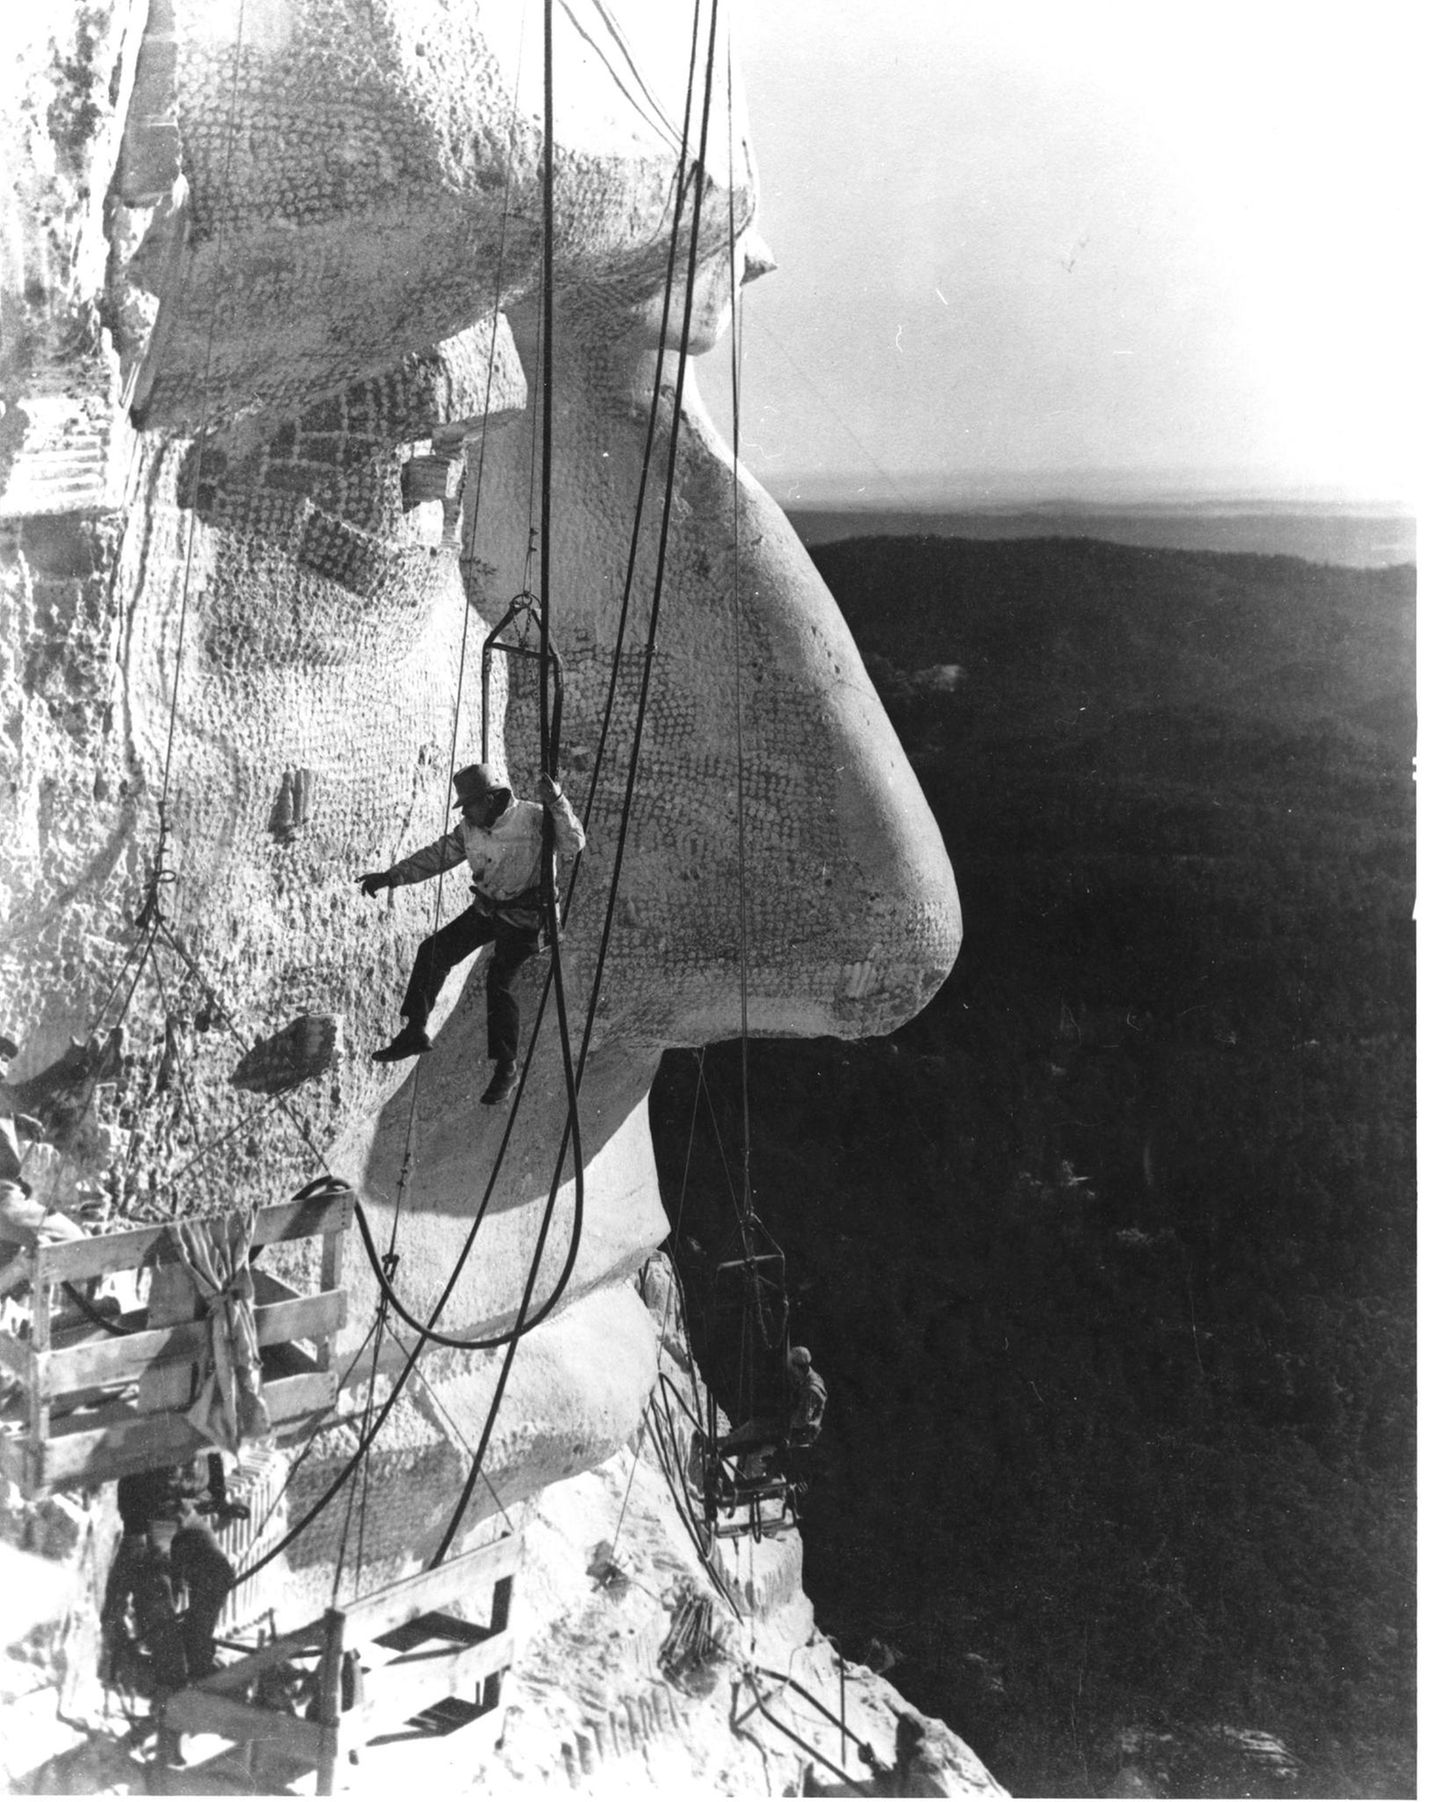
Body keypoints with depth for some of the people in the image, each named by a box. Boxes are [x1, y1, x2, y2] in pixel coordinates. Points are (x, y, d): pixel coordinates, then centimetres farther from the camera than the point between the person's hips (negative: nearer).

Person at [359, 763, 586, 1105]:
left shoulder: (532, 818, -18)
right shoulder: (470, 828, 1)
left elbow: (574, 846, -26)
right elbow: (437, 855, 8)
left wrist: (557, 804, -37)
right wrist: (391, 876, 3)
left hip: (522, 915, -7)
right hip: (486, 908, 7)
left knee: (499, 982, -17)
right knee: (433, 951, 1)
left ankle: (506, 1070, -5)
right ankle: (414, 1032, 12)